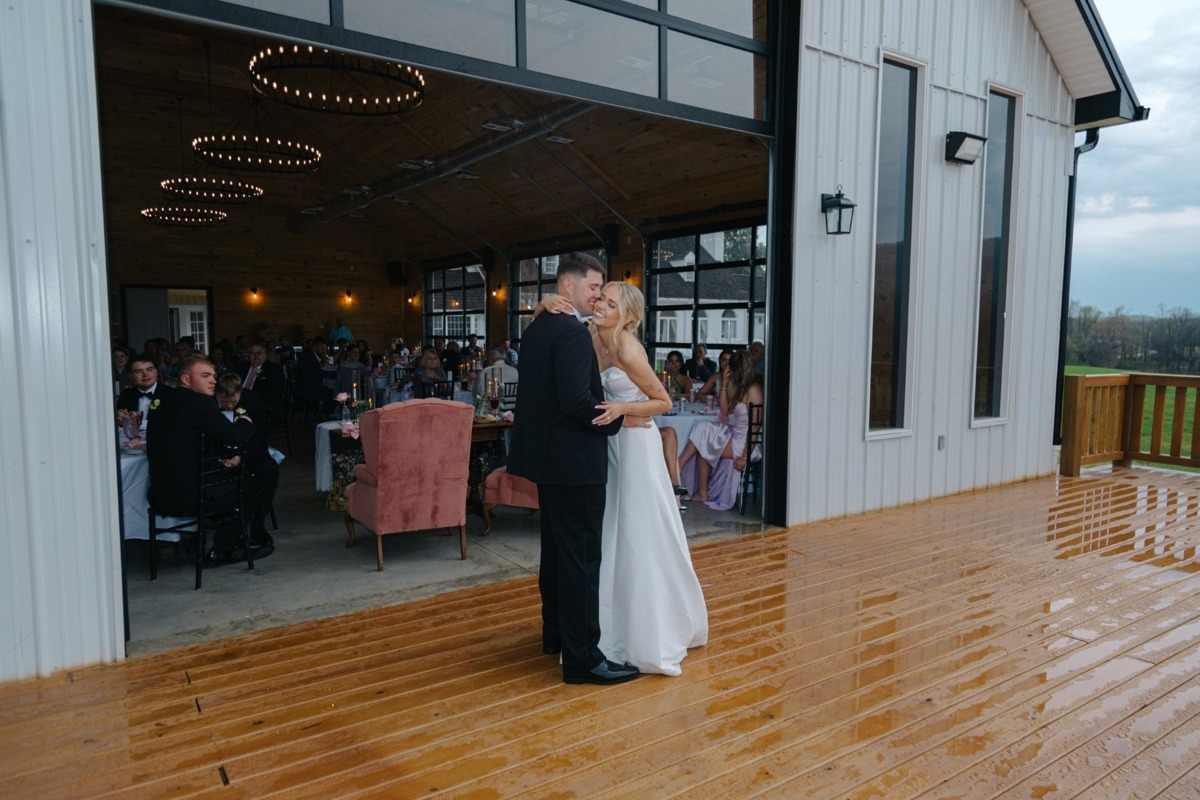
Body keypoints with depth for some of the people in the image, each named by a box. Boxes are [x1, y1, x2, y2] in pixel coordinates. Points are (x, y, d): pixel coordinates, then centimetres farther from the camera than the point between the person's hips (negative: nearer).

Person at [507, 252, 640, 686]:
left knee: (556, 549, 20)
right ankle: (582, 657, 5)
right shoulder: (572, 332, -18)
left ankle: (556, 633, 34)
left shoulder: (536, 327, 13)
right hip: (573, 461, -10)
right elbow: (576, 401, -26)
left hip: (547, 457, 10)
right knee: (582, 557, -3)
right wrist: (619, 419, -13)